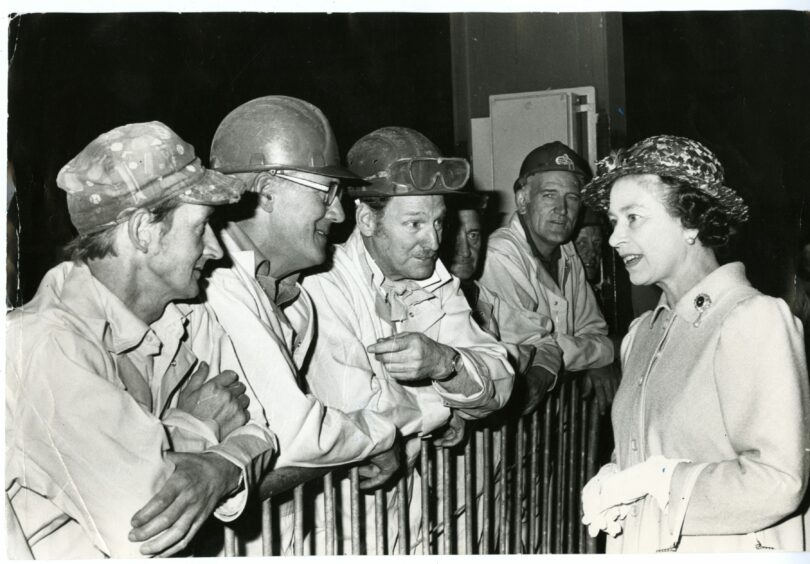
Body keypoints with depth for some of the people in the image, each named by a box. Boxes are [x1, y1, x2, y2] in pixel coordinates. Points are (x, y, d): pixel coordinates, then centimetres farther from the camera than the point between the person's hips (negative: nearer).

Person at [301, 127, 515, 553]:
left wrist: (445, 361, -21)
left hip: (408, 490, 5)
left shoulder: (437, 282, 6)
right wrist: (441, 406, -9)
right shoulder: (322, 283, -16)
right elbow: (353, 404, -26)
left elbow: (497, 386, -1)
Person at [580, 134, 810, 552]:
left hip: (720, 548, -6)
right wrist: (609, 482, -6)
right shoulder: (641, 334, 5)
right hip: (638, 547, 6)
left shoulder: (756, 318, -16)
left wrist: (655, 477, -17)